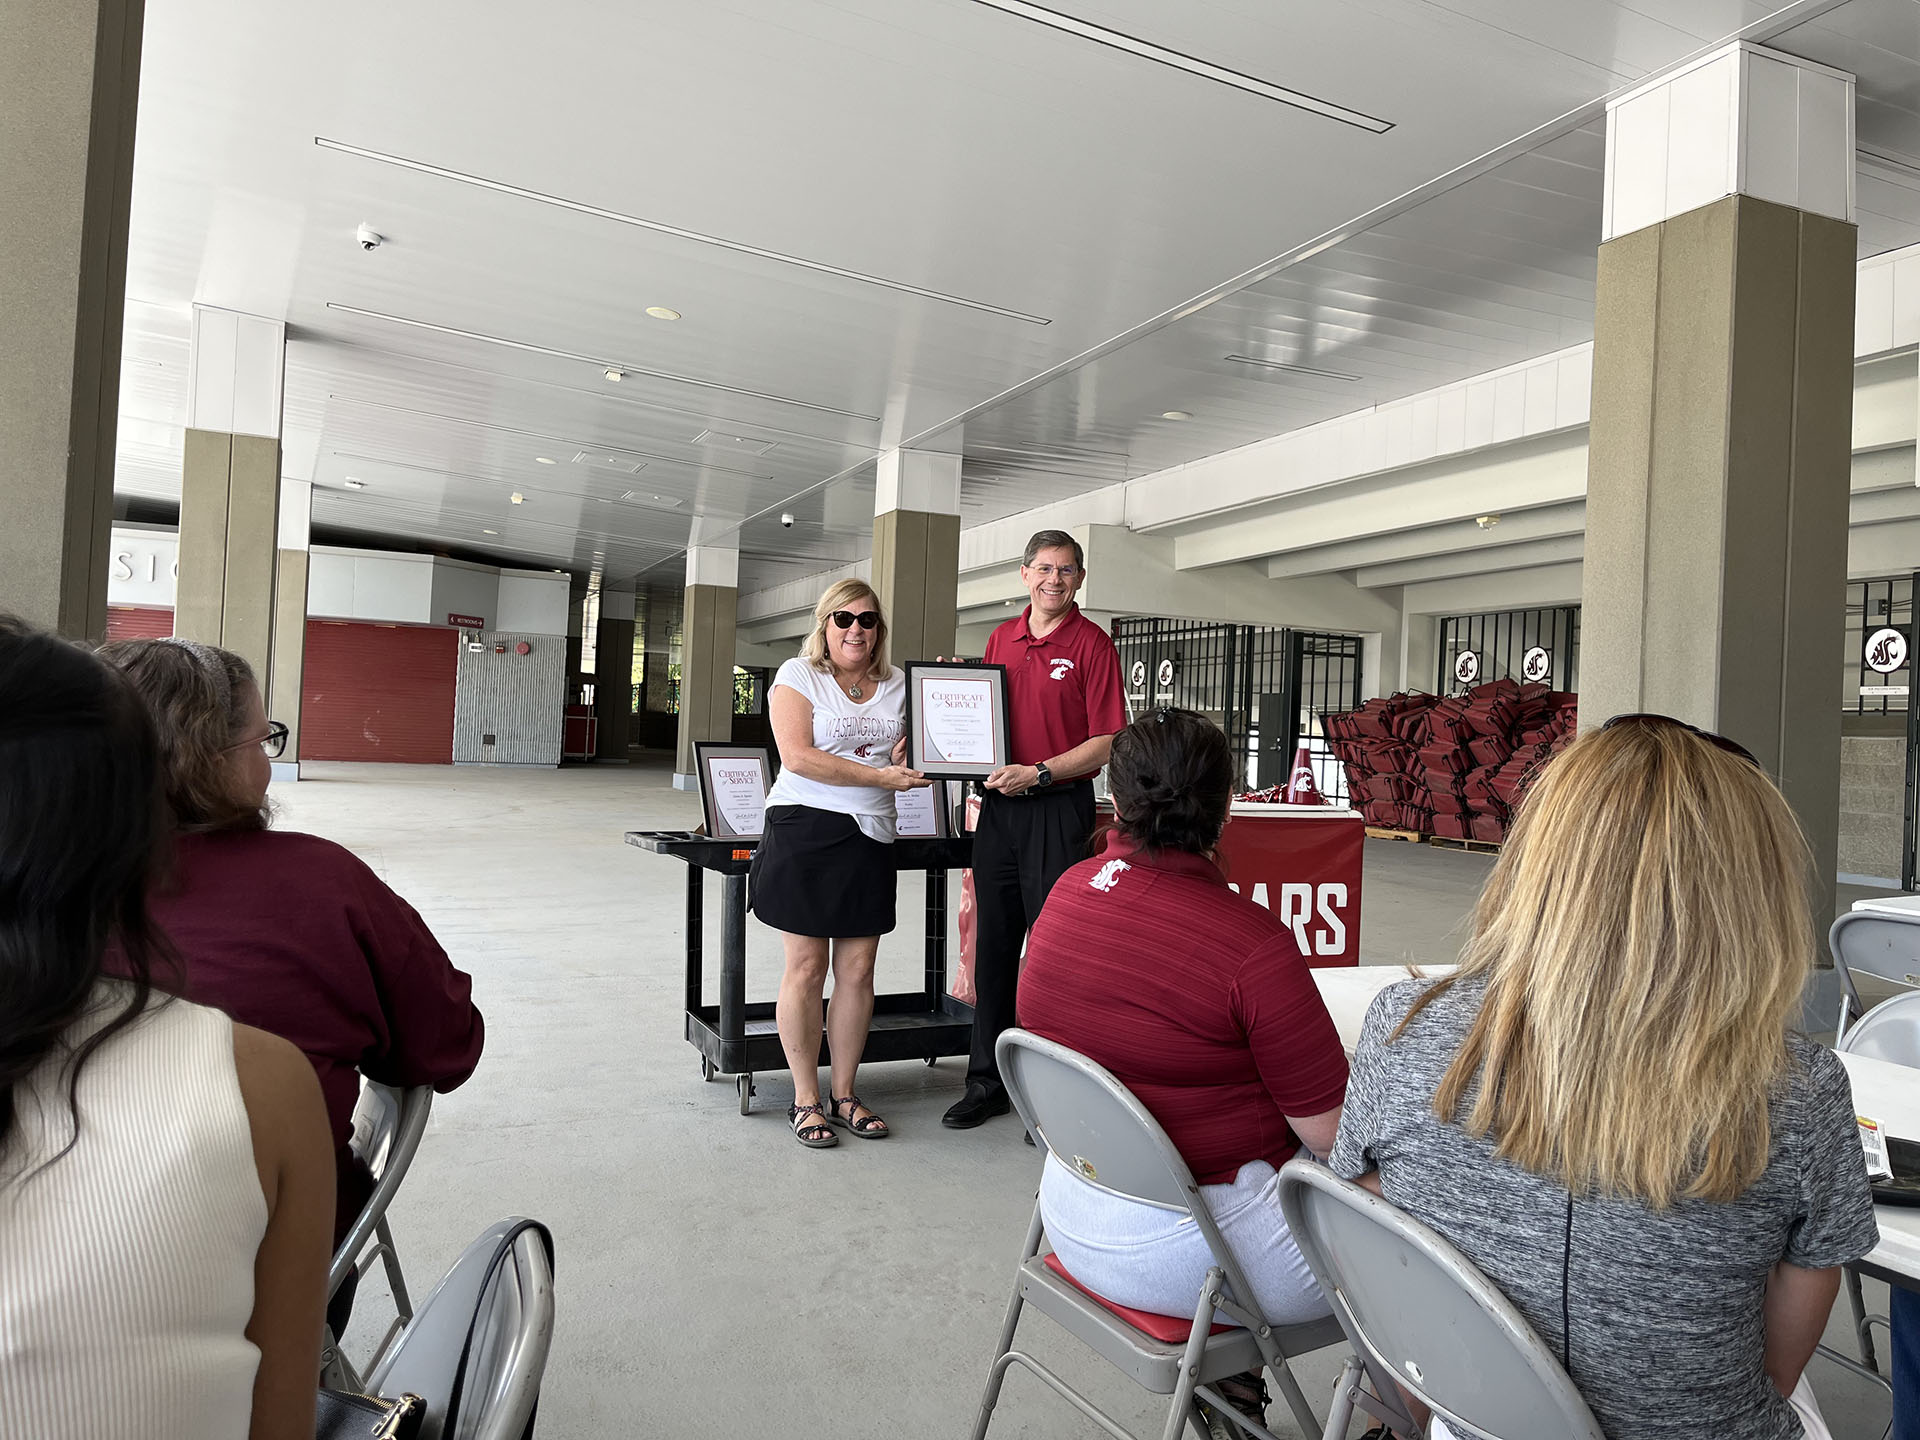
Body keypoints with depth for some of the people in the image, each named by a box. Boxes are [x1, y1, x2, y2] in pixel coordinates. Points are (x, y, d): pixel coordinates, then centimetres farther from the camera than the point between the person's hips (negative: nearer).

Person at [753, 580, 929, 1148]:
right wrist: (878, 775, -17)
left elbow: (908, 756, 19)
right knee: (806, 969, 0)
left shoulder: (897, 684, 14)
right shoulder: (798, 675, 0)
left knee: (858, 971, 6)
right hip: (806, 830, -4)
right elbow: (798, 756, -13)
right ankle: (805, 1098, 13)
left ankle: (844, 1093, 19)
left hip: (870, 836, 4)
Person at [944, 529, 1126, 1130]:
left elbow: (1107, 742, -9)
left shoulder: (1091, 643, -4)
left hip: (1059, 810, -6)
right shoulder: (1001, 638, 13)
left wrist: (1038, 773, -18)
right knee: (993, 945, 11)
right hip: (999, 807, 6)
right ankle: (987, 1081, 22)